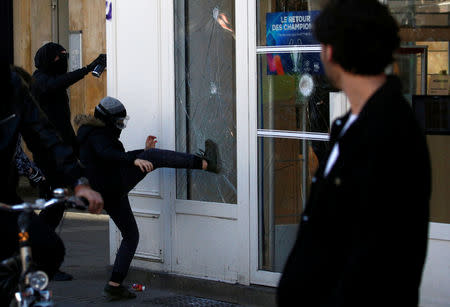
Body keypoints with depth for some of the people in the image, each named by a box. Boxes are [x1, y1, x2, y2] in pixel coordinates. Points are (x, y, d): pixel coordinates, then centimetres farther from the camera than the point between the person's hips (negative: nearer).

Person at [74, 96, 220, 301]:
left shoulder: (92, 135, 25)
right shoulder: (97, 134, -7)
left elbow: (120, 157, 31)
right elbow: (106, 154, -29)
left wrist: (144, 151, 23)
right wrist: (135, 160, -41)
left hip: (107, 196, 10)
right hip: (115, 186, -10)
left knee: (131, 236, 17)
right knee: (154, 157, -13)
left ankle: (114, 286, 10)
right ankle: (204, 163, -19)